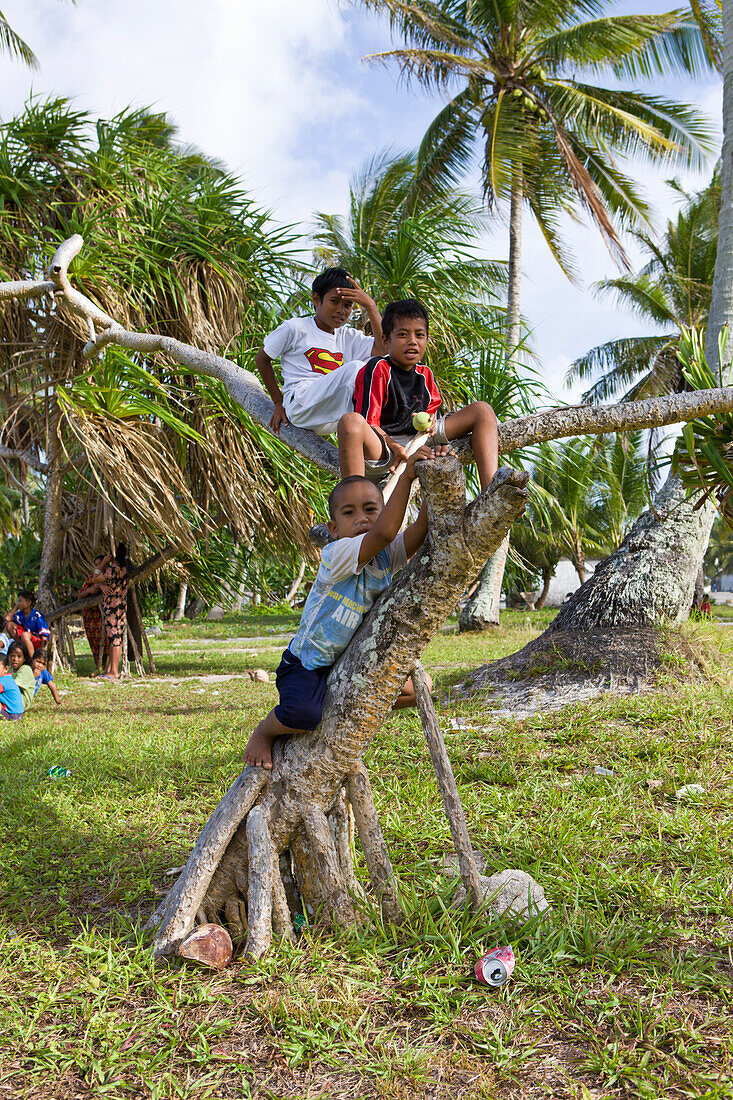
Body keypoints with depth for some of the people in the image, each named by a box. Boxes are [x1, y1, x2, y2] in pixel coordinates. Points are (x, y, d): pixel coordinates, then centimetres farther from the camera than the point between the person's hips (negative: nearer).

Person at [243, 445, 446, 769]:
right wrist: (406, 477, -46)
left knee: (416, 687, -2)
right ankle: (264, 731, 4)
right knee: (303, 713, -32)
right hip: (308, 662, -6)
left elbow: (421, 530, -24)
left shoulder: (387, 556, -5)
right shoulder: (336, 554, -23)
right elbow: (383, 533, -40)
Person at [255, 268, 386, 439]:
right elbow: (262, 359, 15)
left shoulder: (348, 337, 20)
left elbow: (384, 348, 3)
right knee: (356, 367, -28)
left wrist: (370, 306, -3)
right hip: (302, 408, -5)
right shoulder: (295, 328, 8)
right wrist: (278, 402, 13)